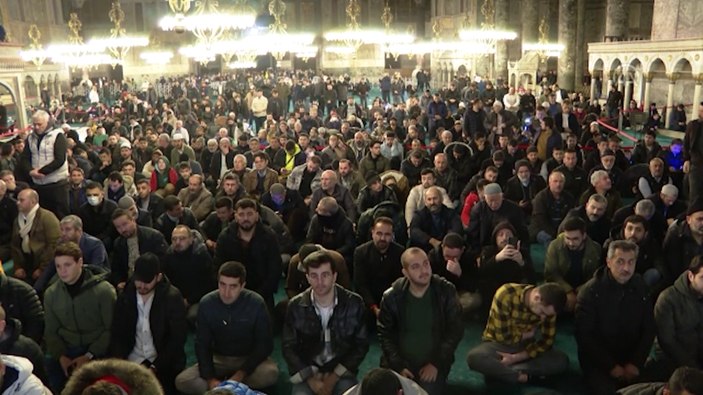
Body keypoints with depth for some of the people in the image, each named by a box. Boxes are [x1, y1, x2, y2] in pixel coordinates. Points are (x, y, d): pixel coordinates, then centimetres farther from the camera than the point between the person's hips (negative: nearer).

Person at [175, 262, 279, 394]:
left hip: (249, 358, -1)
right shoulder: (206, 303, -13)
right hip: (218, 359, 1)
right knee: (182, 381, -20)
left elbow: (265, 344, -13)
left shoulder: (256, 303, -19)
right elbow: (202, 344, -6)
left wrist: (241, 374, -23)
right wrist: (210, 378, -19)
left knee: (271, 373, -33)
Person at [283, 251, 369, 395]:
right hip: (307, 371, 0)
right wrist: (310, 379, -11)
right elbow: (288, 347, 1)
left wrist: (334, 378, -9)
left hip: (342, 371, 0)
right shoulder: (296, 306, -5)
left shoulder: (354, 303, -7)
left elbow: (361, 345, -1)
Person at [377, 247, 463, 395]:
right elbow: (385, 334, -2)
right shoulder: (392, 296, -7)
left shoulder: (446, 291, -8)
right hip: (400, 363, 1)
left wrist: (436, 363, -12)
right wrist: (399, 366, -12)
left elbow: (455, 330, -6)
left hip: (433, 363, -1)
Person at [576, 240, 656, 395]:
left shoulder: (640, 287, -2)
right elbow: (584, 335, -15)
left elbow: (649, 329, 3)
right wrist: (611, 366, -15)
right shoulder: (590, 291, -16)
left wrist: (636, 362, -6)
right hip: (597, 359, -4)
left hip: (630, 357, 5)